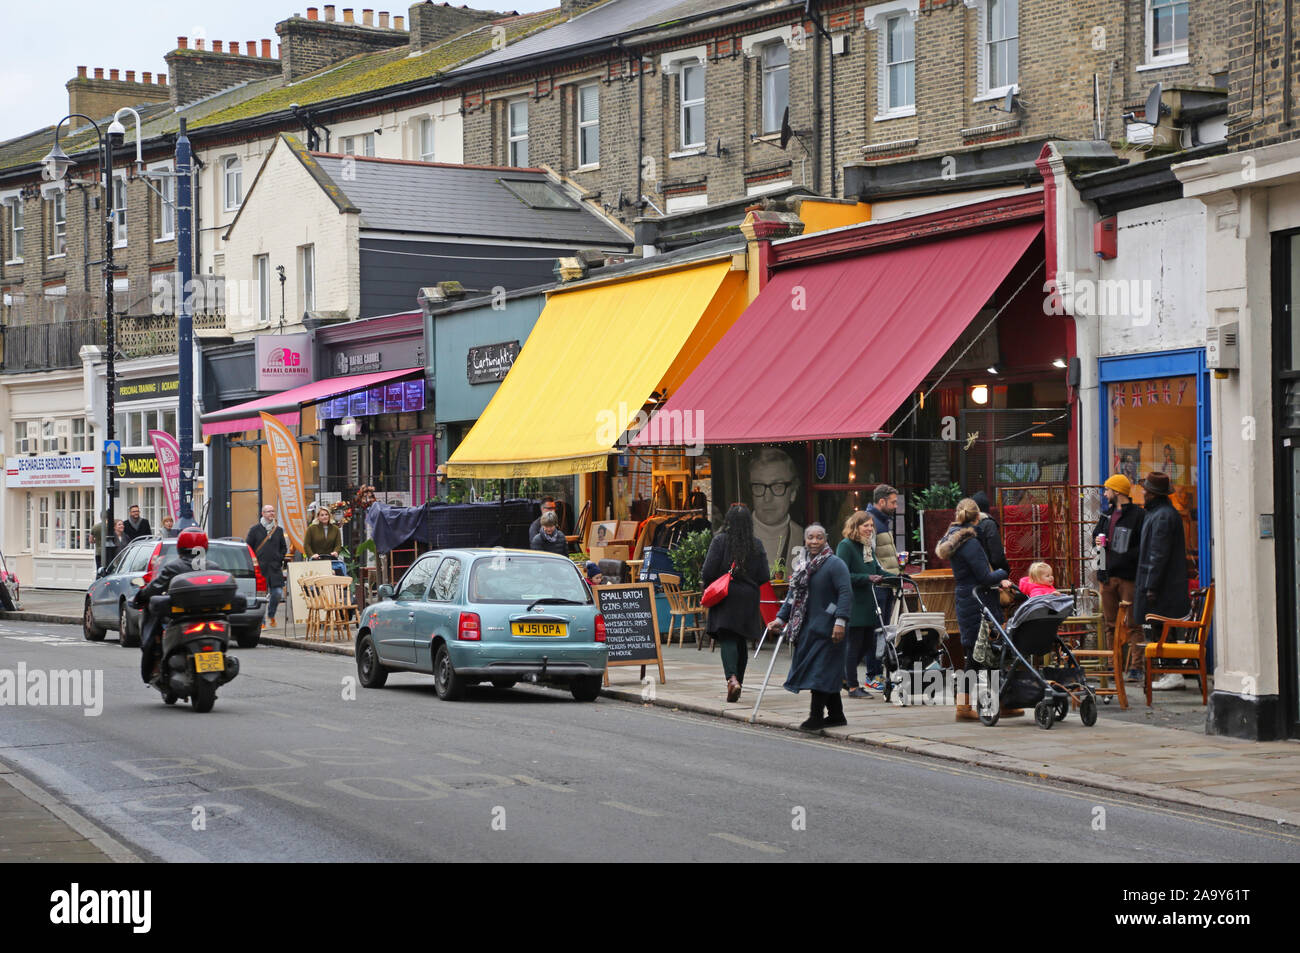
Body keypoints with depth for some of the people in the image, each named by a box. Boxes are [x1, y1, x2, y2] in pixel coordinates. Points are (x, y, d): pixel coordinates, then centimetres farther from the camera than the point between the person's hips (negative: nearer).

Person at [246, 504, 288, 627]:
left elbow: (284, 547, 21)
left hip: (275, 567, 2)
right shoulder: (255, 529, 2)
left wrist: (279, 559, 9)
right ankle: (261, 621, 6)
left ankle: (271, 615, 19)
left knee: (278, 593, -6)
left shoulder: (279, 530, 12)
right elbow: (247, 547, 4)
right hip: (260, 568, -2)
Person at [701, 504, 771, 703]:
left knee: (727, 640, -8)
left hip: (725, 597, -3)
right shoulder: (757, 545, 1)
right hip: (748, 599, 3)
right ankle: (738, 681, 21)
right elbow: (764, 577, 1)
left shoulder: (720, 541, -8)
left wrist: (707, 586, 9)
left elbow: (708, 571, -12)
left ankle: (732, 678, -28)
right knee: (741, 641, 15)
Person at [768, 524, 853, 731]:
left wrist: (840, 621, -25)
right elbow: (793, 594, 23)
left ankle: (817, 716, -7)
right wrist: (781, 619, 18)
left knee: (820, 669, -9)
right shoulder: (803, 565, 17)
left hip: (826, 628, -8)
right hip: (807, 628, 8)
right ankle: (836, 714, 18)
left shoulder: (835, 564, -9)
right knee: (827, 672, 11)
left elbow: (845, 593, -17)